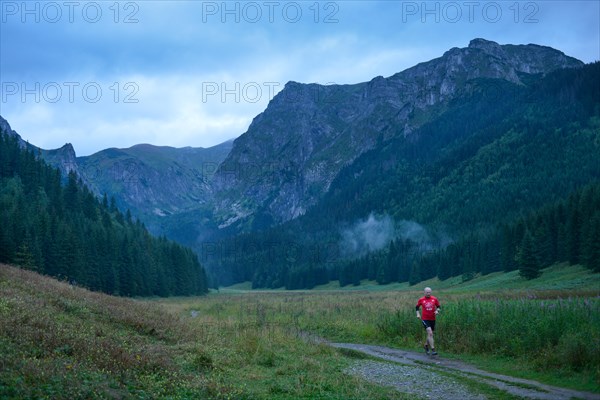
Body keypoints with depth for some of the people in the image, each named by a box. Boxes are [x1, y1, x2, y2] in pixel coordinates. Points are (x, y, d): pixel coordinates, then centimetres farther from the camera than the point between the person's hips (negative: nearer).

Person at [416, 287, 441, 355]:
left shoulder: (434, 299, 0)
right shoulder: (421, 300, -2)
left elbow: (439, 306, 10)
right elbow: (417, 307, 13)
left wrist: (437, 311, -10)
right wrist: (418, 314, 1)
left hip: (432, 319, 3)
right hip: (425, 319, -3)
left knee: (430, 334, 15)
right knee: (430, 333, -18)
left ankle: (426, 345, 41)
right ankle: (433, 350, -18)